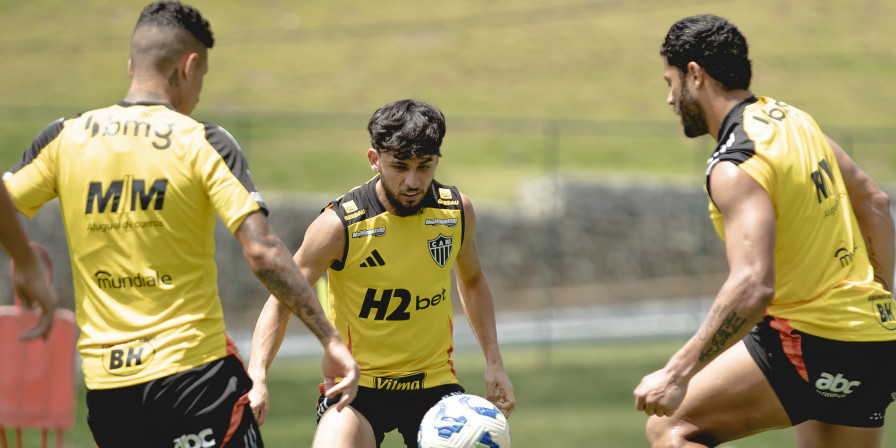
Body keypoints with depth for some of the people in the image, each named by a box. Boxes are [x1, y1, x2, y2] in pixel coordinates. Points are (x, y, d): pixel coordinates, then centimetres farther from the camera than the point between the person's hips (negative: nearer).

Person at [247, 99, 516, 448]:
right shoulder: (340, 225, -16)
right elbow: (282, 300, -9)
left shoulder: (457, 211, -3)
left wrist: (494, 362, 11)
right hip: (357, 385, -4)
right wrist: (257, 379, -22)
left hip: (434, 383, 4)